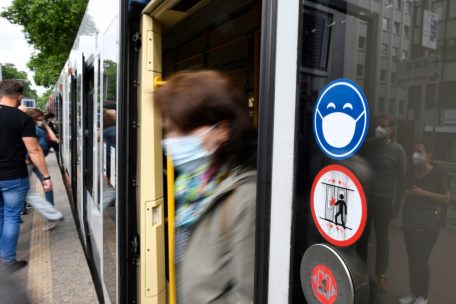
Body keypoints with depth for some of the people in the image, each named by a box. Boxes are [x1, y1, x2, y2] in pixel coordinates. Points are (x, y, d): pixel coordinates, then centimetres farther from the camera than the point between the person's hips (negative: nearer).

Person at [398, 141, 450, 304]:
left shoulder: (438, 173, -4)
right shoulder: (411, 172, 12)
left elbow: (446, 199, -7)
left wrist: (423, 193, -16)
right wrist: (406, 194, 3)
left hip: (428, 221, -5)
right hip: (409, 219, 5)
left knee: (422, 259, -3)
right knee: (412, 258, 8)